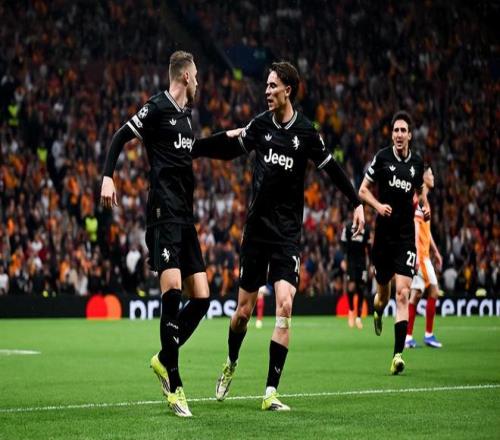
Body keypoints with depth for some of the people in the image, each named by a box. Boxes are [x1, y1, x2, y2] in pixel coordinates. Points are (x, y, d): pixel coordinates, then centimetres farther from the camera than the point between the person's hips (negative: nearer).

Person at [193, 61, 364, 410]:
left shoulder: (306, 132, -5)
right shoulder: (260, 124, 2)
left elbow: (331, 167, 4)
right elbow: (231, 149, 17)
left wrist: (357, 203, 0)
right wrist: (189, 148, 14)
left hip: (288, 233, -2)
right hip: (256, 228, 2)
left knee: (285, 306, -16)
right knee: (244, 309, 6)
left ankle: (271, 393, -11)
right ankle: (231, 365, 37)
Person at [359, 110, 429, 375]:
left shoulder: (417, 163, 5)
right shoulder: (382, 158, -3)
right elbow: (363, 190, 3)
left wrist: (425, 206, 3)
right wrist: (378, 205, -16)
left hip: (406, 236, 0)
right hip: (383, 234, 0)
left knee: (402, 294, -11)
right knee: (383, 290, 13)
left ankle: (398, 354, -13)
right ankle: (378, 311, 52)